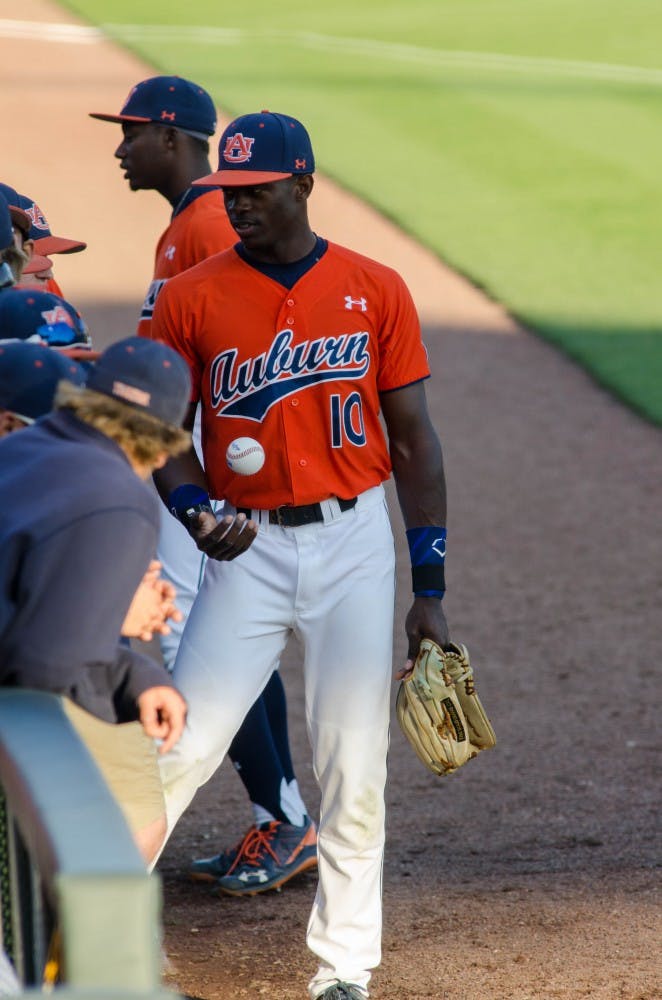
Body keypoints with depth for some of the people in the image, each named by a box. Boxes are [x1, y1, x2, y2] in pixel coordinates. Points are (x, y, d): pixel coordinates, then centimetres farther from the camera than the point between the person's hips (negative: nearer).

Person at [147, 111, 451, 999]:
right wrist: (192, 509, -17)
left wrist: (430, 587, 0)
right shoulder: (191, 299, 1)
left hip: (354, 542, 0)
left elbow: (413, 439, 4)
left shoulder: (376, 290, 2)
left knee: (355, 770, 1)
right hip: (248, 548, 0)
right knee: (179, 750, -8)